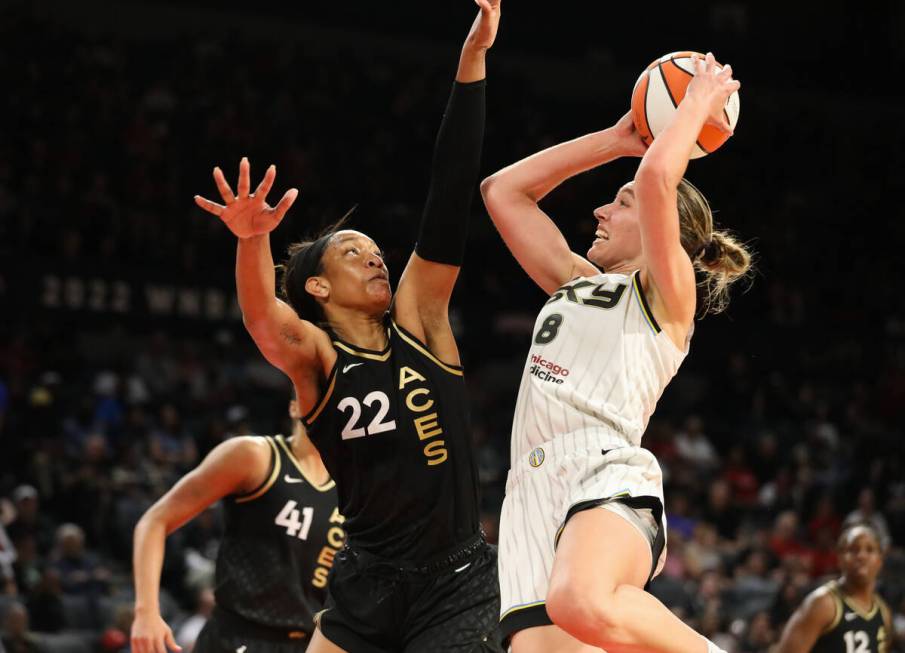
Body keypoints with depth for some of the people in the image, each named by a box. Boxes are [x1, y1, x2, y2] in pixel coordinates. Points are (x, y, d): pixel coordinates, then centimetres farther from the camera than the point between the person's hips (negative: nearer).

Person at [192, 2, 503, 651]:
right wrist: (252, 240, -45)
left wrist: (472, 66, -9)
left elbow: (450, 197, -3)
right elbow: (264, 319, -24)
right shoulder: (314, 358, 0)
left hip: (457, 586, 0)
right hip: (368, 588, 0)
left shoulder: (417, 320, 4)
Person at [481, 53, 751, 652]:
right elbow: (503, 190, 32)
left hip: (607, 478, -7)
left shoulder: (667, 293, 7)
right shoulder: (577, 285, 29)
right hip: (533, 492, 7)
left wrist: (700, 102, 5)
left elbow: (657, 175, -10)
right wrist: (614, 140, 31)